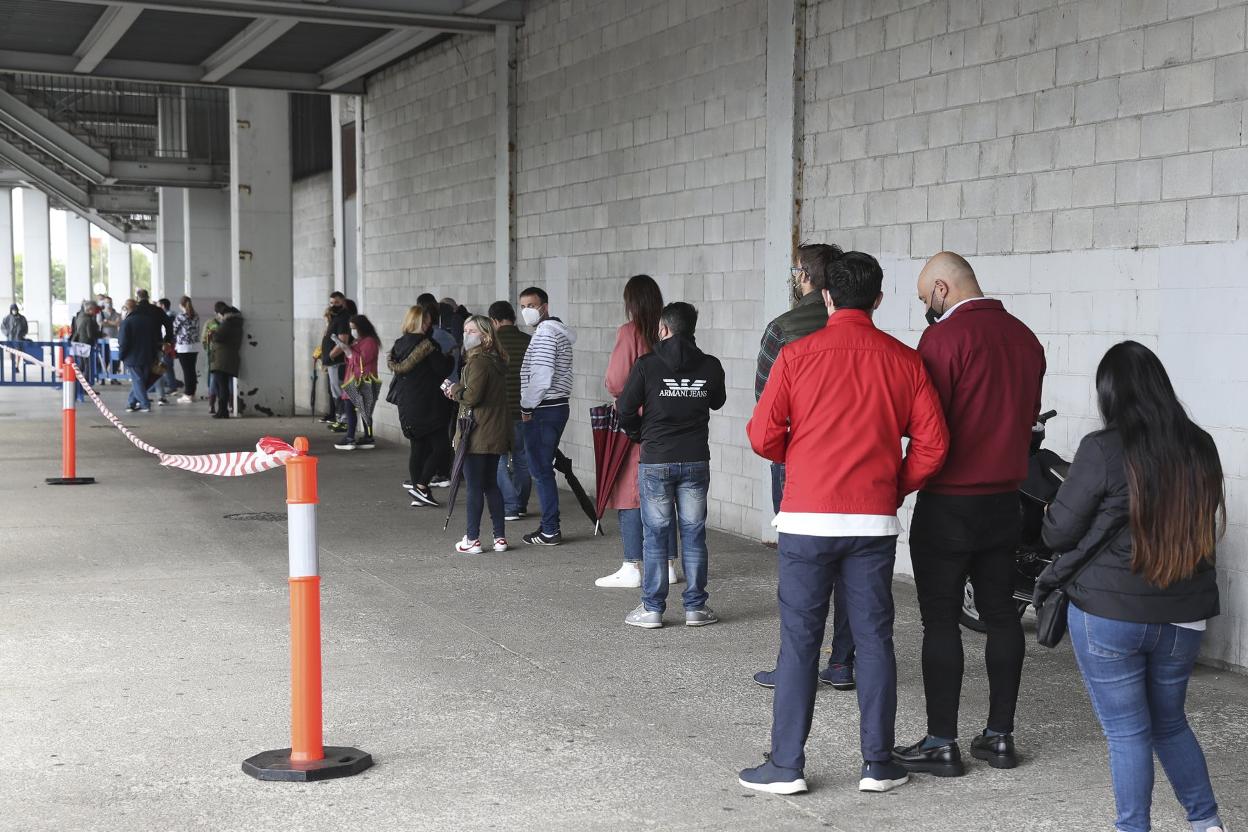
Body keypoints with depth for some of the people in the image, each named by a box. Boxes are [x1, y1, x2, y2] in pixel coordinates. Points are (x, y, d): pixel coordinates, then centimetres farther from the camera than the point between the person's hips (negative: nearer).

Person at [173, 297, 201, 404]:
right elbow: (197, 330, 10)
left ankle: (187, 395, 0)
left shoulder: (180, 316, -11)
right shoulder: (195, 316, 6)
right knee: (193, 370, 11)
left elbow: (174, 330, -4)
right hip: (195, 346, 6)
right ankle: (192, 393, 16)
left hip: (184, 347, -6)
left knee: (186, 371, -2)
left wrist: (174, 343, 11)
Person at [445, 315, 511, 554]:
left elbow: (472, 396, -22)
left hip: (477, 435, -9)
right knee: (491, 485, 15)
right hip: (496, 434, 9)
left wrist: (455, 390, -3)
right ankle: (500, 537, 18)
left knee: (474, 488, -2)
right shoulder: (496, 361, 13)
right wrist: (458, 390, 4)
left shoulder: (478, 362, -16)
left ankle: (472, 539, 3)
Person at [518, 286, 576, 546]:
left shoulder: (545, 332, -14)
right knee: (543, 470, 15)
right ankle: (549, 525, 19)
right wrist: (530, 406, 17)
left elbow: (541, 376, -22)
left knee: (541, 471, -5)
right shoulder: (556, 331, 18)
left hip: (543, 411, -10)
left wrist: (527, 407, -13)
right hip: (556, 407, 10)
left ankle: (550, 531, -2)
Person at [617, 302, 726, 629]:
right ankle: (695, 606, 12)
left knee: (655, 534, 5)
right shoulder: (710, 366, -1)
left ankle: (652, 608, 8)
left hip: (655, 461, -2)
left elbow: (625, 409, -5)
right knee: (694, 533, 9)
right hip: (696, 460, 2)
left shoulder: (646, 365, -9)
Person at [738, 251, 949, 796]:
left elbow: (763, 436, -5)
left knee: (799, 642, 4)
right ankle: (878, 764, 15)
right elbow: (932, 445, -1)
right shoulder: (903, 361, 3)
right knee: (874, 640, 9)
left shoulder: (798, 354, -3)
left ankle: (786, 765, 8)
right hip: (874, 521, 2)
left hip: (807, 519, -2)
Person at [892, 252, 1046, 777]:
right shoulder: (1024, 337, 8)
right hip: (1005, 500, 7)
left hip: (948, 502, -7)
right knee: (1001, 614, 12)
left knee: (940, 620, -1)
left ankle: (941, 743, 2)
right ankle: (999, 735, 18)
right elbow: (1028, 416, 13)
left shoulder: (944, 337, -15)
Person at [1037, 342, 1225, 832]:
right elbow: (1213, 530, 11)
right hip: (1184, 616, 5)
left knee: (1127, 731, 6)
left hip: (1109, 613, -5)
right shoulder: (1200, 449, 0)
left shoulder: (1103, 451, -16)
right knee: (1170, 723, 22)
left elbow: (1057, 533, -10)